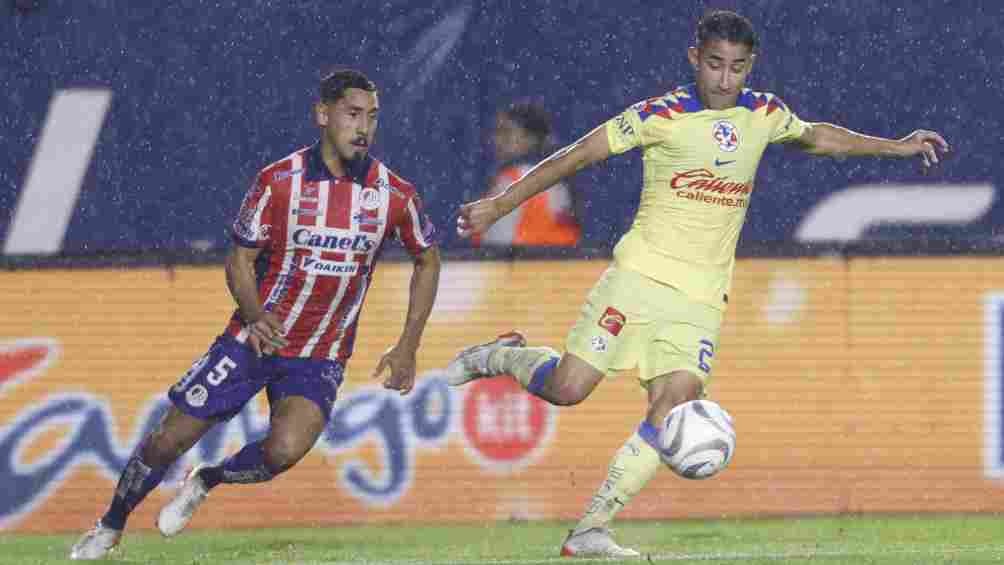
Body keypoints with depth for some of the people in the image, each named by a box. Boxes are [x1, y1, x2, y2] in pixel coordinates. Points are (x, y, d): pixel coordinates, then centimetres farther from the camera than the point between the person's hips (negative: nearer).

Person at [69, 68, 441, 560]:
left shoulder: (395, 195, -7)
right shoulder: (278, 181, -10)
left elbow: (428, 260, 10)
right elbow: (240, 260, -2)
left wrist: (407, 347, 4)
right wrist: (253, 315, -23)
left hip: (321, 359, 0)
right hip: (256, 337, 0)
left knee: (285, 450, -25)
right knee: (170, 440, -1)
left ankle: (206, 483, 6)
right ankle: (109, 528, 24)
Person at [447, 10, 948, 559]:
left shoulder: (763, 114, 7)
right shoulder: (662, 115, -7)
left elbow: (818, 136, 29)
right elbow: (576, 155, -5)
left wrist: (898, 146, 30)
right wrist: (500, 205, -8)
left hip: (701, 297, 4)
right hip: (640, 273, -4)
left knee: (672, 407, -13)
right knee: (567, 388, -15)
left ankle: (589, 532, -8)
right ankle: (499, 356, 19)